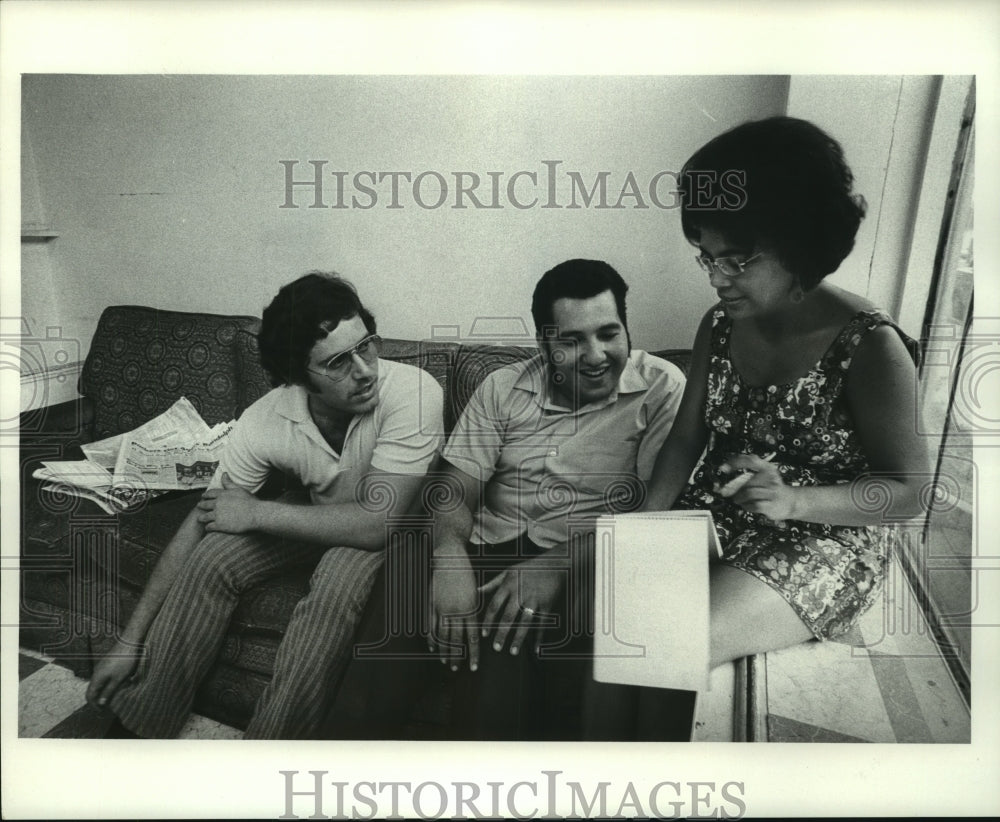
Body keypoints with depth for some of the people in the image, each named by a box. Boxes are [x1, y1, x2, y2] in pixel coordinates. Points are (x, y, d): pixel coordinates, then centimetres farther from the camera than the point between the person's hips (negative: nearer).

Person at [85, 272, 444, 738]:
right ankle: (137, 730, 1)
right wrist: (131, 642, -11)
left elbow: (379, 521, -34)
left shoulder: (412, 392, -34)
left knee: (338, 583, -33)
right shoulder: (264, 421, -21)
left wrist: (255, 513, -26)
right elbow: (198, 527, -12)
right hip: (318, 515, 4)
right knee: (211, 557, -16)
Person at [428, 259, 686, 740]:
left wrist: (558, 564, -22)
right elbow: (457, 486, 6)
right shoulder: (502, 389, 12)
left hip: (583, 571, -3)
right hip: (489, 556, 4)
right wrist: (450, 556, -17)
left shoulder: (662, 388, 0)